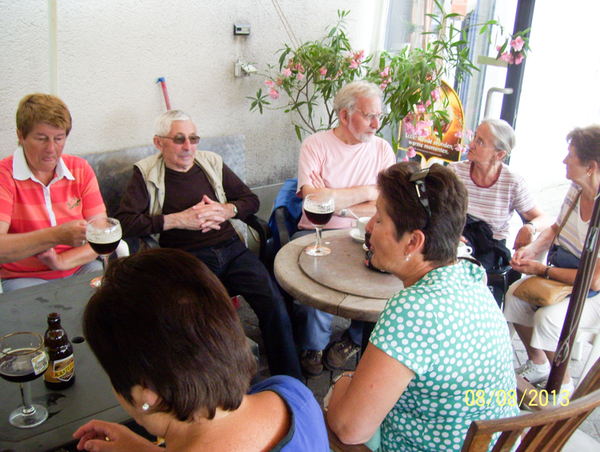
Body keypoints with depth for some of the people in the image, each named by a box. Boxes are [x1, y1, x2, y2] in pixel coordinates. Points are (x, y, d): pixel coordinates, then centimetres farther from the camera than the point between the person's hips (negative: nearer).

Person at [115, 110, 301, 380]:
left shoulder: (212, 163, 19)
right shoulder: (146, 174, 9)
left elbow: (251, 200, 22)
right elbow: (124, 222, -4)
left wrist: (225, 211, 0)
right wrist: (178, 220, -8)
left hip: (231, 249, 3)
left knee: (273, 302, -22)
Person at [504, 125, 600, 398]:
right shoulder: (576, 189, -4)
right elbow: (556, 228, 14)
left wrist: (543, 270, -20)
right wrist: (533, 248, -5)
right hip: (563, 275, 8)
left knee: (548, 318, -28)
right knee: (515, 294, -8)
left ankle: (563, 385, 2)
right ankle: (537, 365, 15)